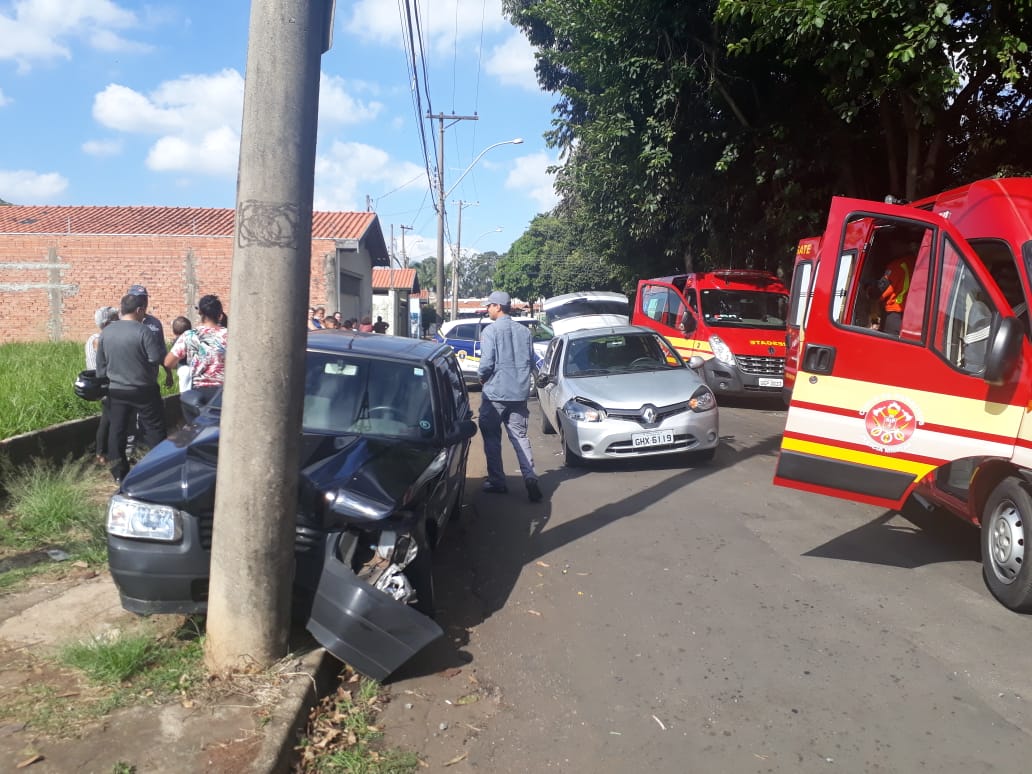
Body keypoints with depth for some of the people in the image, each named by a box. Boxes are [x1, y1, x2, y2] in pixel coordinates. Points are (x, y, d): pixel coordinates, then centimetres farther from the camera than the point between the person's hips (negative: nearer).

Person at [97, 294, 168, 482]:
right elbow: (157, 358, -18)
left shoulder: (106, 332, 3)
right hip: (143, 390, -5)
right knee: (154, 428, 6)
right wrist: (158, 341, -1)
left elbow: (100, 363, 10)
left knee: (117, 430, 10)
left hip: (116, 390, 5)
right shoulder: (143, 331, -17)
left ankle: (119, 473, 14)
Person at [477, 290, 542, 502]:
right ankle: (530, 477, -9)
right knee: (520, 436, 8)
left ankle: (497, 481, 12)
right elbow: (531, 360, 13)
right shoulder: (524, 331, 8)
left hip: (495, 392, -5)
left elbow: (487, 362, -16)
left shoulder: (491, 330, -10)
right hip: (519, 393, 5)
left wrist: (482, 376, 4)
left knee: (492, 438, 8)